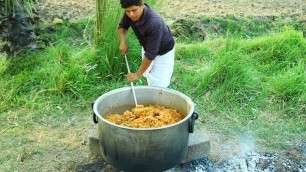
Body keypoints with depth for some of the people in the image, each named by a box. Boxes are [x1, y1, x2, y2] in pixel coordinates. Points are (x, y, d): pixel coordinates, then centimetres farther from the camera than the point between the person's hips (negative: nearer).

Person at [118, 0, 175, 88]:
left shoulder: (154, 23, -41)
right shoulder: (130, 14, -21)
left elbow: (150, 53, -36)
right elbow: (122, 25, 2)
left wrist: (138, 74, -30)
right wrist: (123, 41, -18)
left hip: (163, 51, -6)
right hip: (147, 47, 6)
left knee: (159, 85, -9)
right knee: (149, 78, 20)